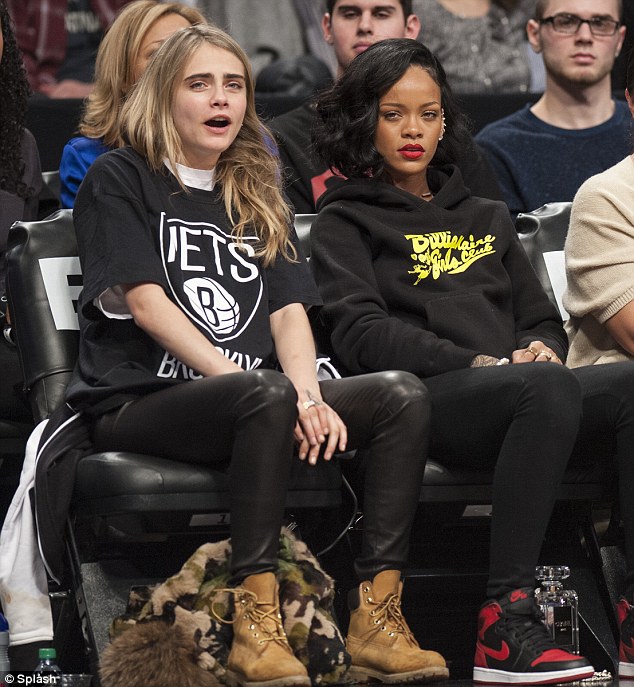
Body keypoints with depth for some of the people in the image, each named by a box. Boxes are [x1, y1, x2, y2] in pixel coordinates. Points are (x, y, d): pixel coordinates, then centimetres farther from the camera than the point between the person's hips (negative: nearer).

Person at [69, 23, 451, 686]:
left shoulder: (257, 197, 24)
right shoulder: (119, 180, 6)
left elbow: (290, 308, 12)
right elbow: (145, 302, -7)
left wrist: (309, 395, -9)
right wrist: (238, 379, -18)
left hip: (248, 398, 6)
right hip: (139, 402, -6)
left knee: (401, 394, -18)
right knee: (268, 397, -38)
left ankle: (376, 617, -27)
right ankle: (254, 624, -40)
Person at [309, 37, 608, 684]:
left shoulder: (485, 217, 33)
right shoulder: (345, 222, 15)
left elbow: (543, 319, 28)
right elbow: (360, 334, -1)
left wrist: (537, 350, 2)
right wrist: (480, 364, -12)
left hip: (518, 398, 5)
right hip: (419, 400, -5)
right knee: (550, 387, -37)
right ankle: (506, 621, -41)